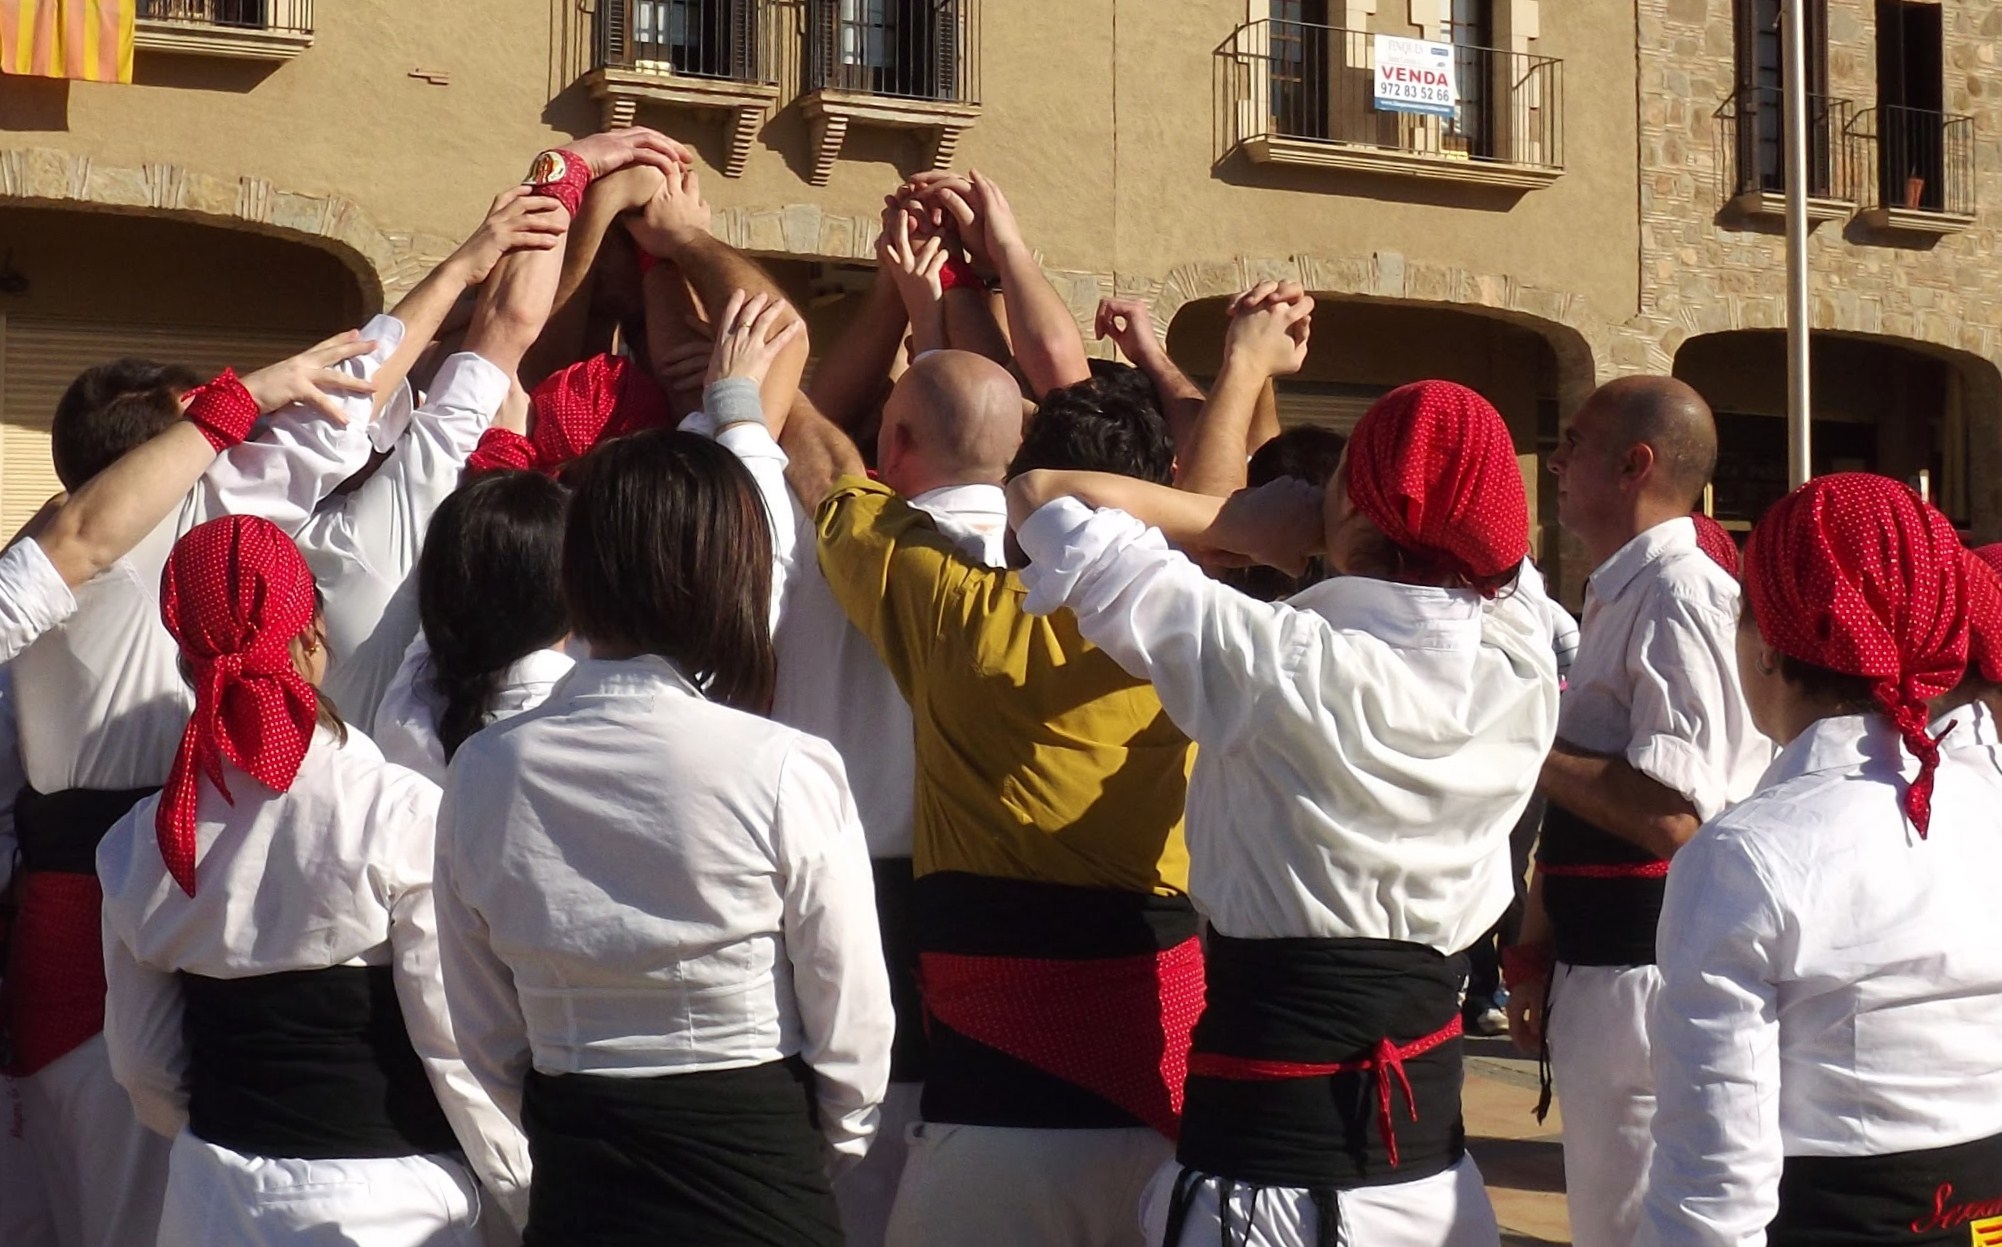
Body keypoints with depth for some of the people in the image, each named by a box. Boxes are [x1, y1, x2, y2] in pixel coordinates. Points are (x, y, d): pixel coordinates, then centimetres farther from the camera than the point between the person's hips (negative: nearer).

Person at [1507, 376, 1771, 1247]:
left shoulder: (1679, 601, -17)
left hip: (1651, 978, -10)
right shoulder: (1617, 602, 13)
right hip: (1597, 971, 10)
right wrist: (1536, 956, 17)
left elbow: (1669, 813, -27)